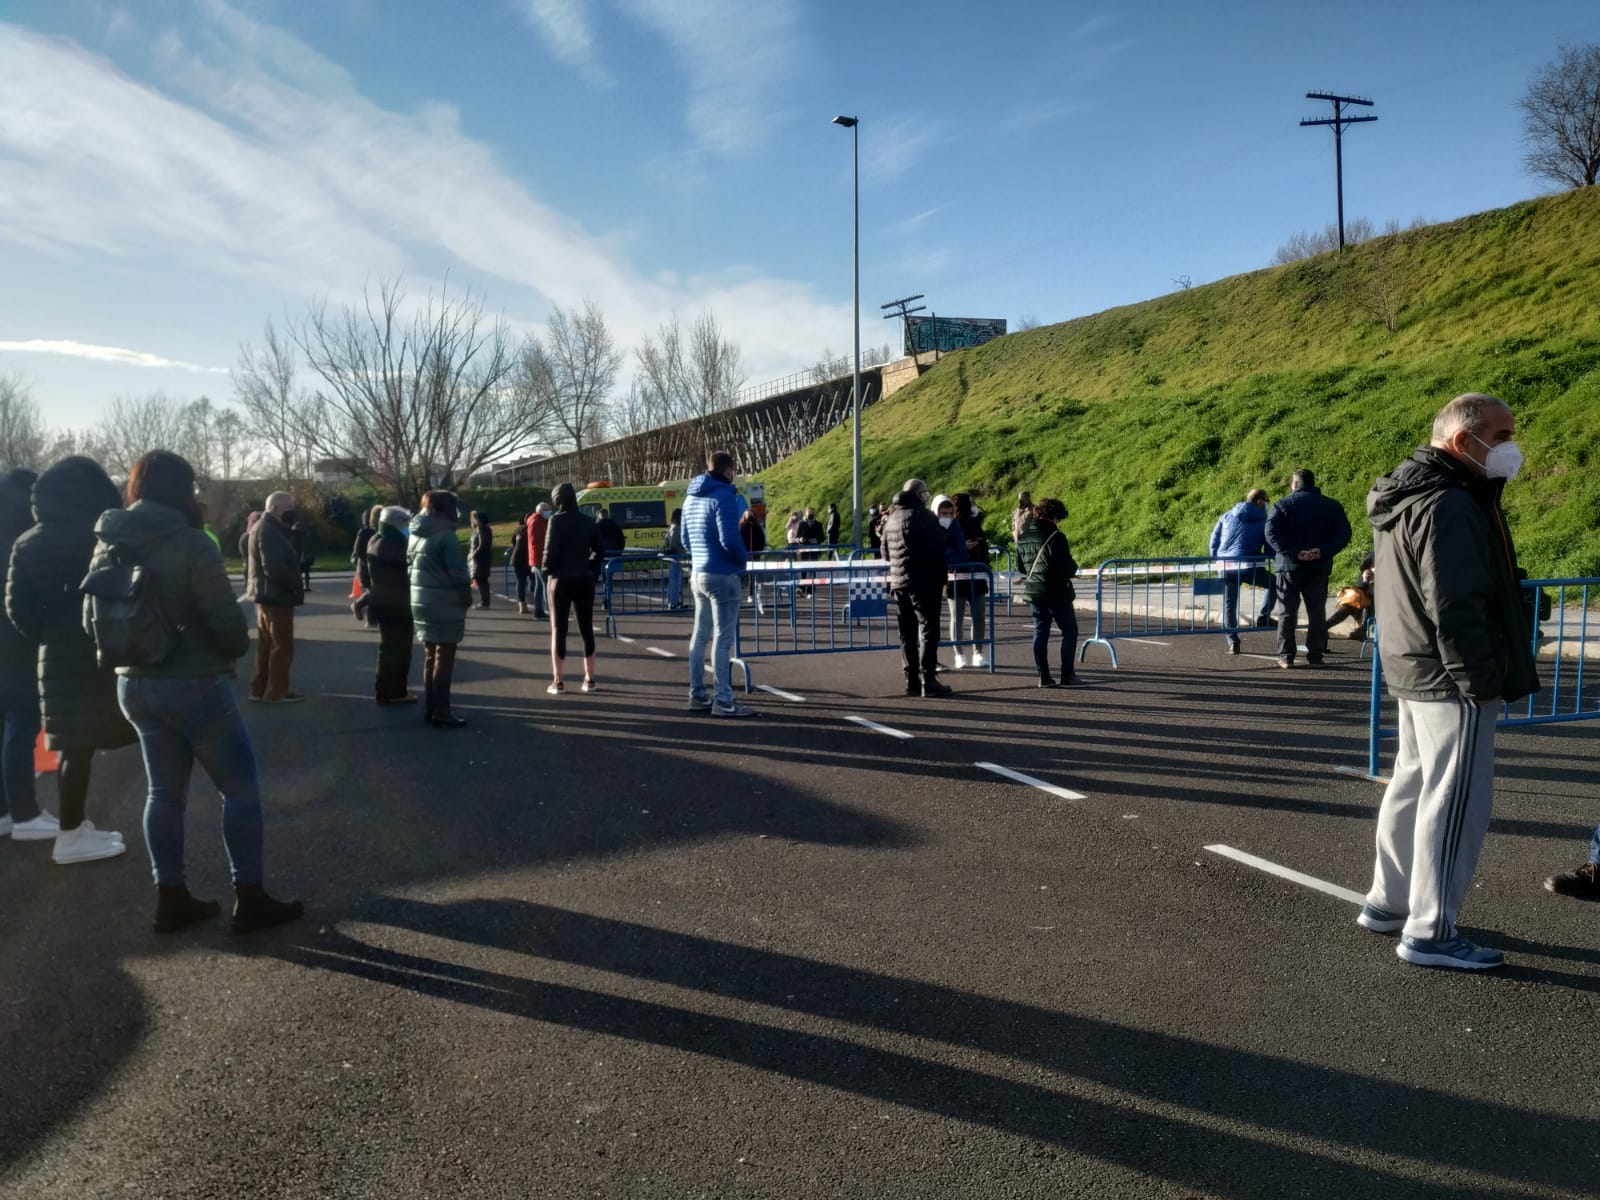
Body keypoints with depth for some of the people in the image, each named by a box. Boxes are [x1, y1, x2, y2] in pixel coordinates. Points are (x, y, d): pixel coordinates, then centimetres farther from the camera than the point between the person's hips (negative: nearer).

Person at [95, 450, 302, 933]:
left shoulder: (108, 546, 4)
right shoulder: (191, 544, -17)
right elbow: (225, 618, -18)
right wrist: (240, 648, 2)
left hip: (135, 683, 7)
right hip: (195, 685, -7)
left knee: (164, 792, 15)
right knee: (241, 789, 4)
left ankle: (171, 899, 20)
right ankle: (249, 900, 6)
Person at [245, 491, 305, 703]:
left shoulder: (264, 528, 17)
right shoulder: (269, 530, -17)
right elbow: (273, 567, -26)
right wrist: (296, 583, -17)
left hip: (267, 594, 11)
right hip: (276, 596, -11)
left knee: (266, 645, 15)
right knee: (282, 646, -4)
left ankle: (259, 689, 19)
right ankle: (276, 692, 0)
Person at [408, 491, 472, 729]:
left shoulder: (416, 534, 11)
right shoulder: (445, 534, -15)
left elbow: (409, 567, 12)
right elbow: (457, 571, -18)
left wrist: (420, 589, 14)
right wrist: (467, 595, -5)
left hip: (420, 601, 8)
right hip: (444, 604, -8)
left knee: (430, 657, 17)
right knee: (444, 660, -2)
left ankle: (429, 709, 22)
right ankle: (441, 714, 0)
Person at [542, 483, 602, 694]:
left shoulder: (557, 521, -8)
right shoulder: (589, 522, 6)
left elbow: (551, 551, -15)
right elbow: (599, 552, 5)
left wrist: (548, 572, 0)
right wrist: (587, 567, 14)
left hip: (561, 580, -4)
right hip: (584, 580, 4)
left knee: (558, 630, 3)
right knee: (586, 629, 11)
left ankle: (558, 681, 2)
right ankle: (589, 679, 13)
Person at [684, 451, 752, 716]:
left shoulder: (692, 498, 14)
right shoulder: (724, 496, -14)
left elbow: (686, 539, 20)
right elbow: (729, 539, -21)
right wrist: (744, 558, -5)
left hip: (698, 573, 9)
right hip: (722, 575, -9)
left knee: (700, 636, 12)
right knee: (723, 639, -6)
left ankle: (697, 696, 18)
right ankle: (723, 701, -4)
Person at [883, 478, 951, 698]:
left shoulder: (891, 518, 12)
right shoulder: (924, 516, -11)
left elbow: (885, 552, 19)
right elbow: (937, 549, -12)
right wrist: (940, 577, 2)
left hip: (898, 583, 7)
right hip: (923, 582, -7)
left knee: (907, 634, 10)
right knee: (929, 630, -4)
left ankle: (912, 680, 11)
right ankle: (928, 680, -7)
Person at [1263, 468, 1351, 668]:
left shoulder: (1284, 504, -1)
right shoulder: (1331, 506, 7)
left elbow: (1271, 533, -15)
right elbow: (1343, 533, -3)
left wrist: (1293, 552, -17)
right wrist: (1323, 551, -11)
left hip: (1289, 566, -2)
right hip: (1319, 567, 2)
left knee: (1287, 612, 3)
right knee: (1317, 612, 8)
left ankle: (1286, 656, 1)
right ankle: (1316, 655, 7)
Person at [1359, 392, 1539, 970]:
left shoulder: (1404, 498, 14)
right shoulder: (1450, 506, -20)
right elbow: (1456, 608, -24)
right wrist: (1482, 680, -19)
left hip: (1414, 671, 11)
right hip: (1450, 679, -11)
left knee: (1412, 785, 18)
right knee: (1456, 802, -4)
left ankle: (1388, 902, 29)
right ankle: (1430, 932, 2)